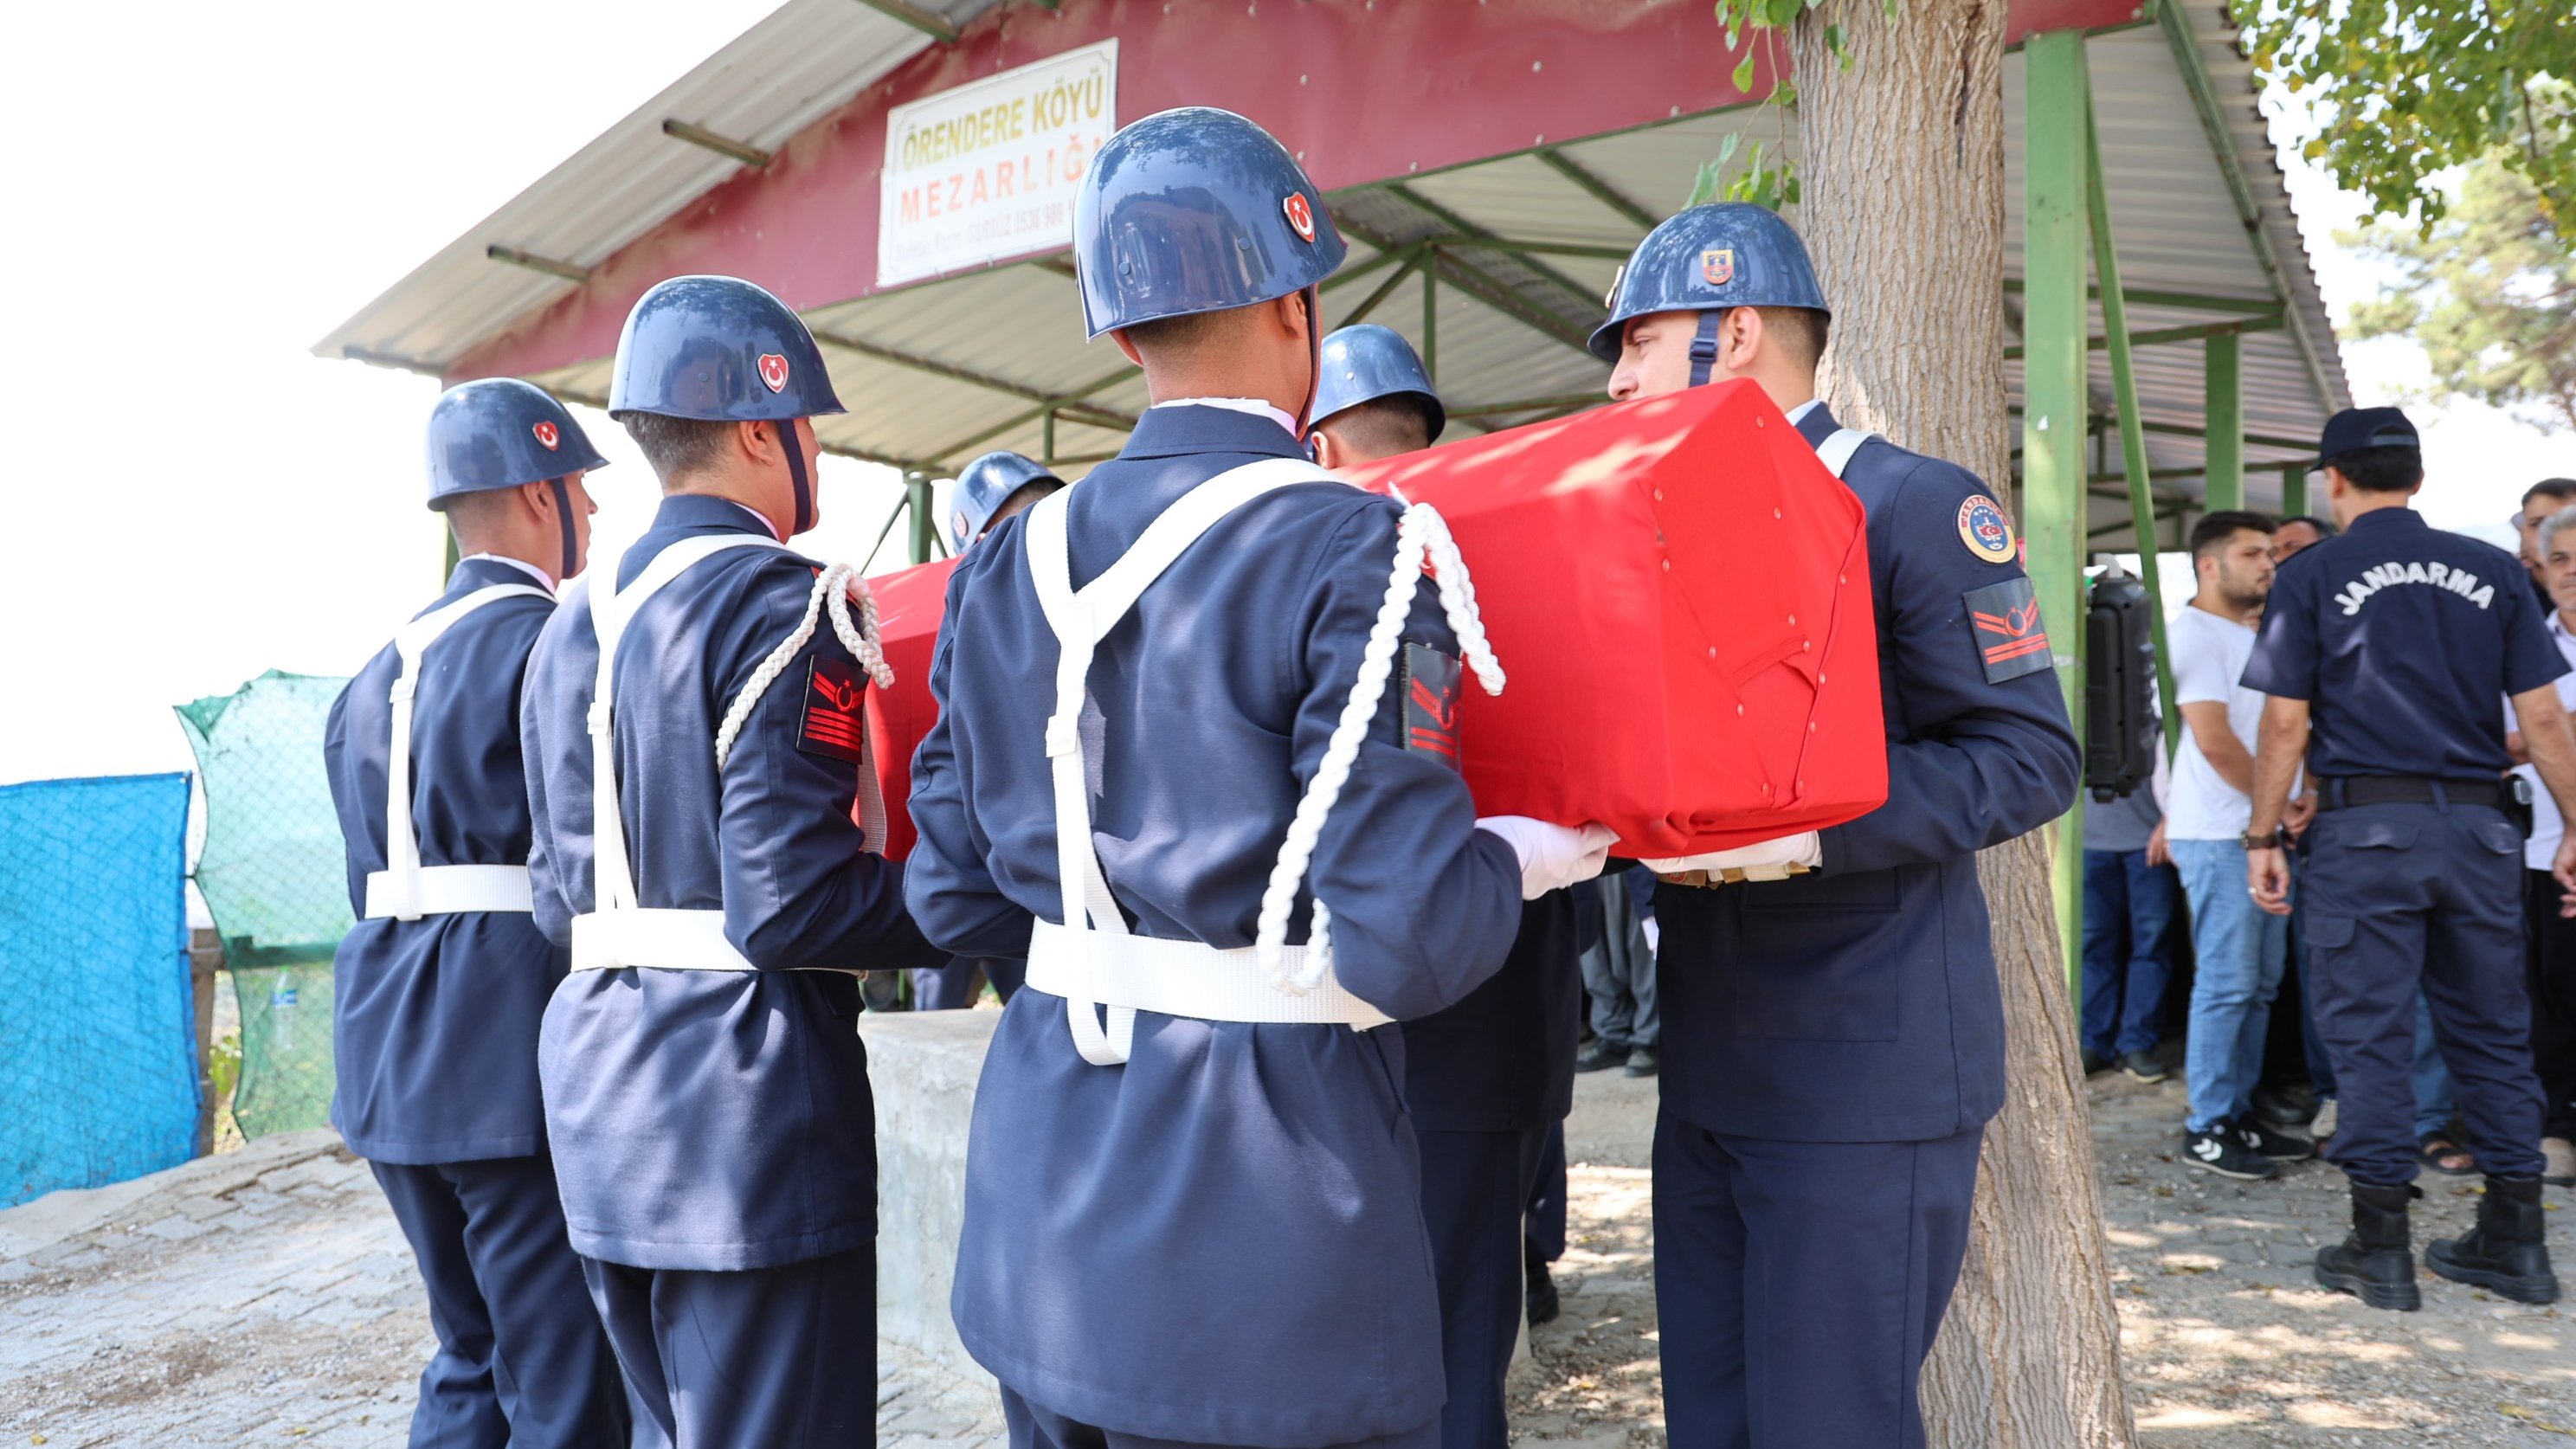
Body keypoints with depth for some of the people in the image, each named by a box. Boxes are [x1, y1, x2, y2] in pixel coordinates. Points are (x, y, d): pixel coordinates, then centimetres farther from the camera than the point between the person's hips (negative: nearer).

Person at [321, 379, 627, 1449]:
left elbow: (370, 876, 17)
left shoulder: (380, 673, 14)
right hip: (518, 1057, -9)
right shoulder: (555, 644, -11)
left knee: (470, 1358, 22)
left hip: (392, 1056, 9)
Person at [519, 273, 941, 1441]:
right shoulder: (784, 606, -13)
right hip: (745, 1094, -9)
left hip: (597, 1083, 9)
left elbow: (560, 898, 14)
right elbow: (791, 900, -21)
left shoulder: (573, 625, 12)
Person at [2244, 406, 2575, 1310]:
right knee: (2492, 1032, 13)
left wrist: (2263, 838, 0)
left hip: (2364, 827, -3)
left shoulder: (2313, 577, -2)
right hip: (2477, 827, 4)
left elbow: (2286, 723, -5)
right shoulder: (2491, 572, 8)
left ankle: (2381, 1248, 7)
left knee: (2369, 1034, 2)